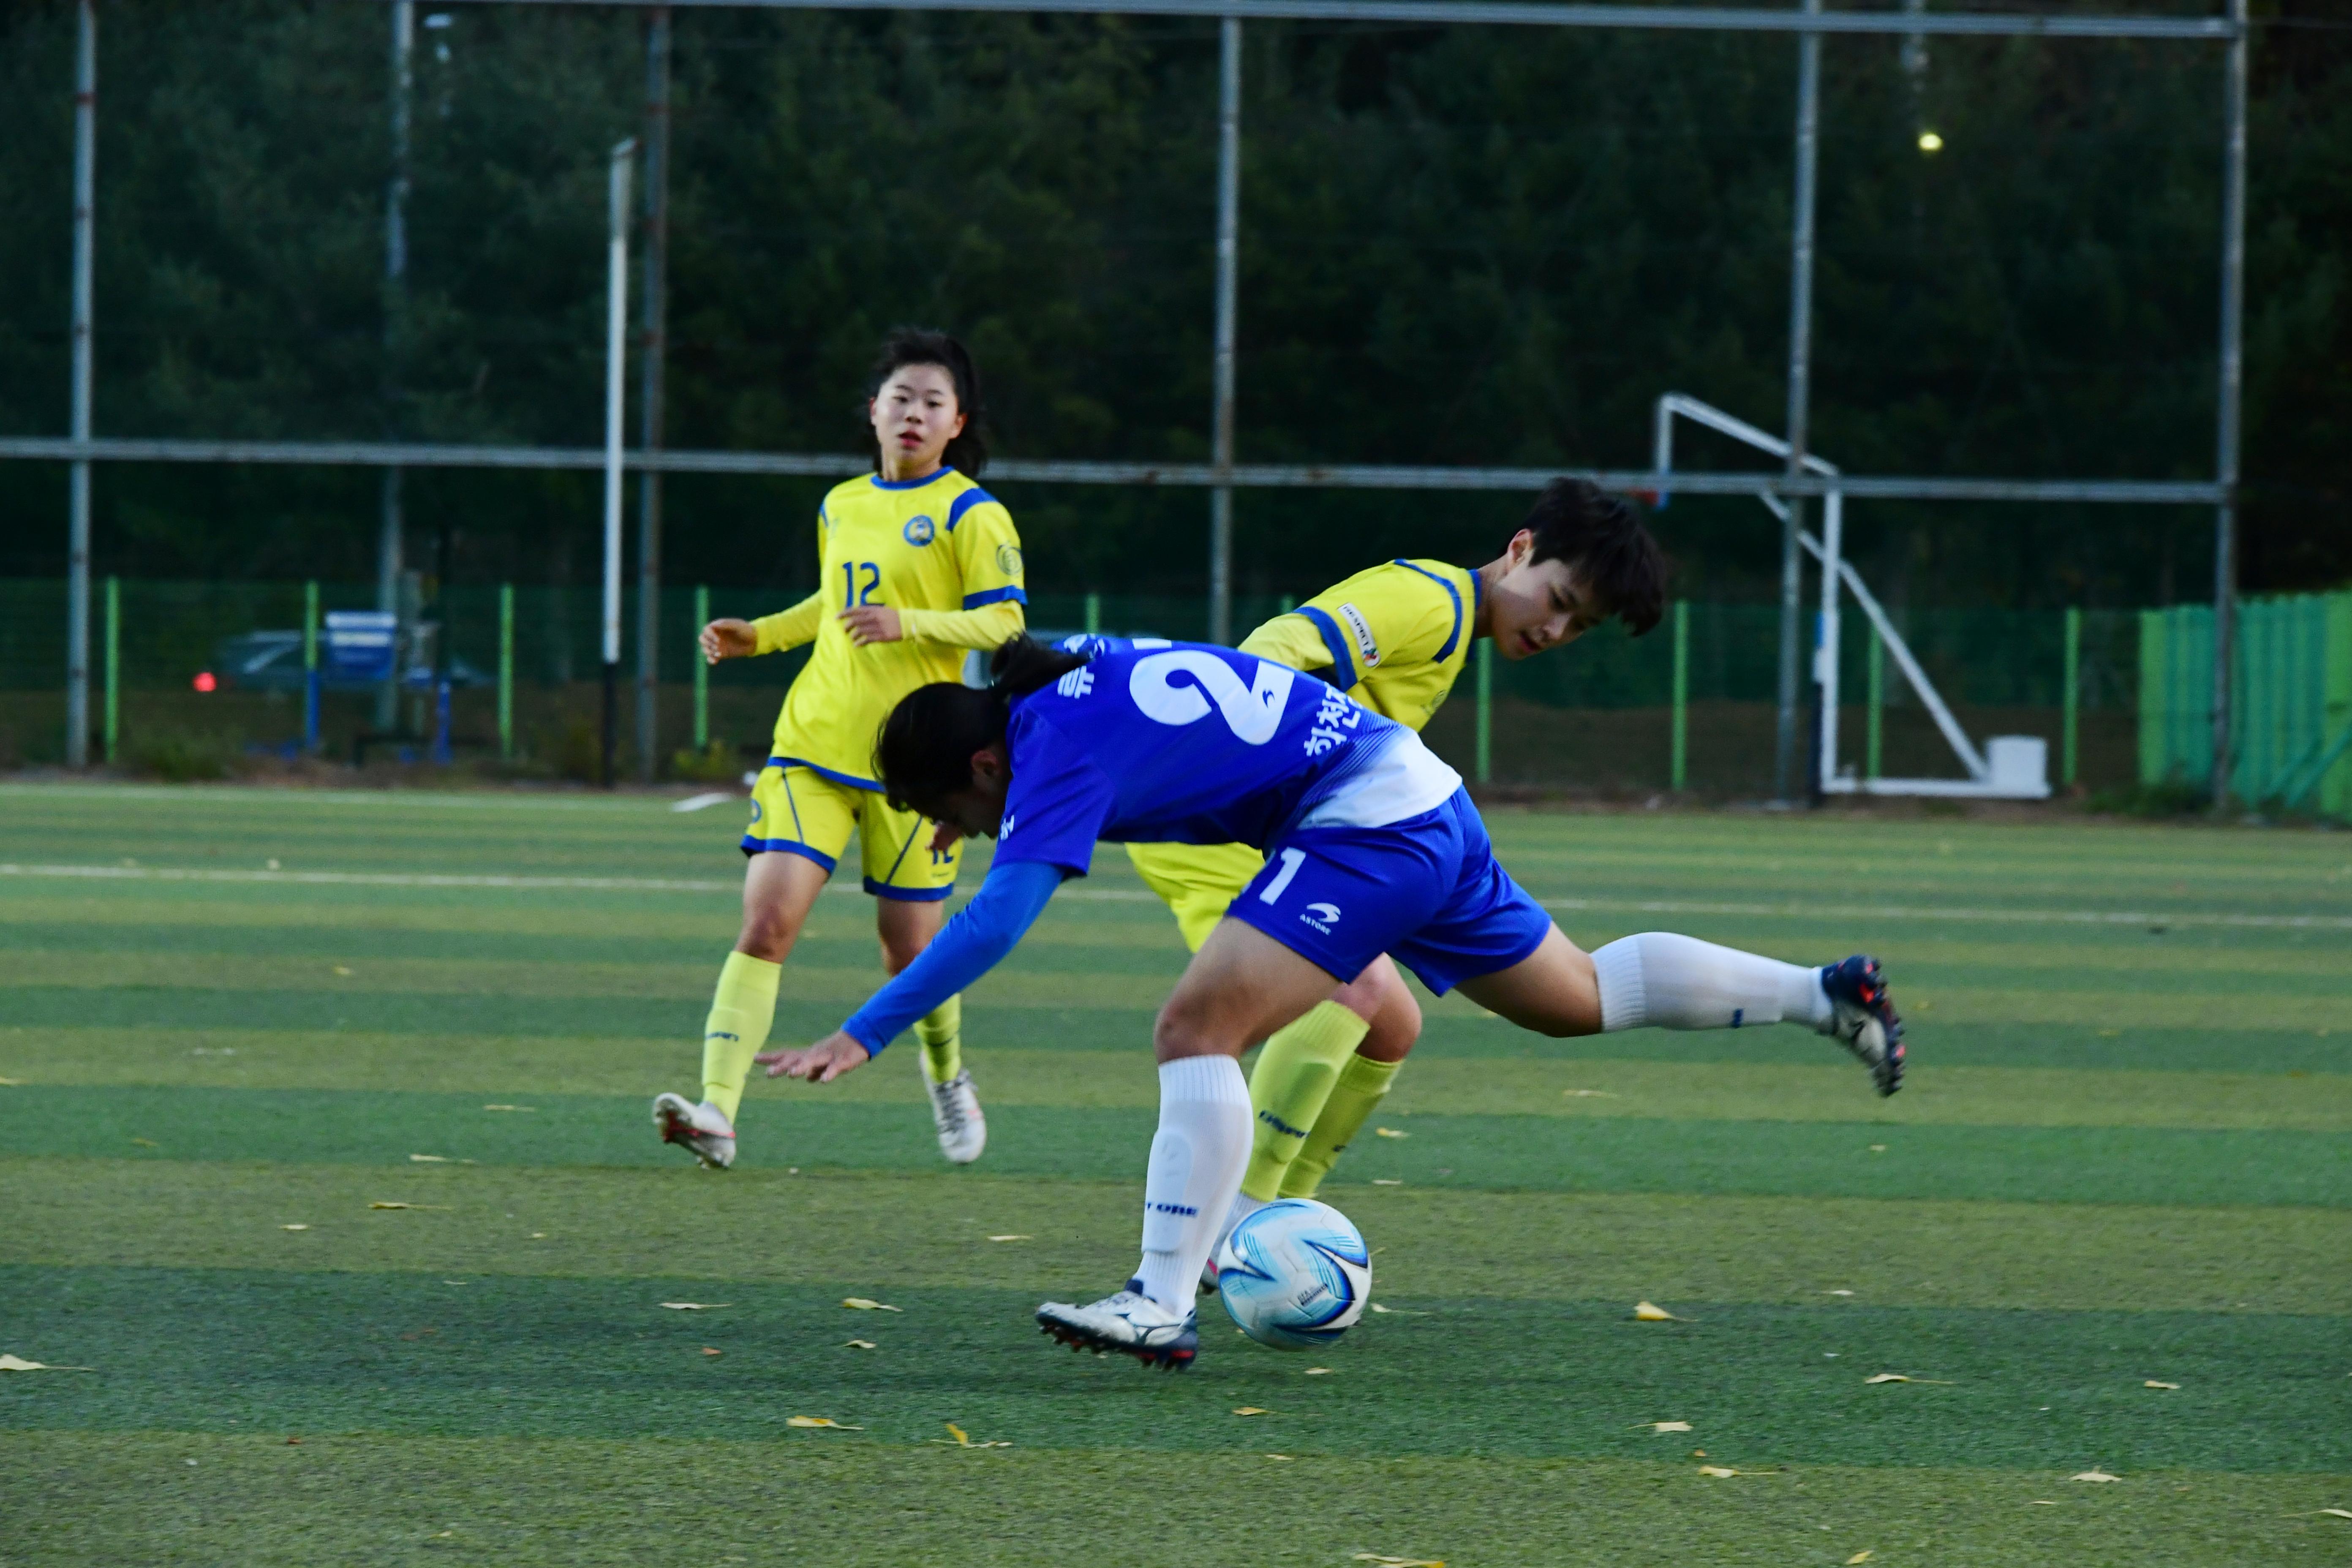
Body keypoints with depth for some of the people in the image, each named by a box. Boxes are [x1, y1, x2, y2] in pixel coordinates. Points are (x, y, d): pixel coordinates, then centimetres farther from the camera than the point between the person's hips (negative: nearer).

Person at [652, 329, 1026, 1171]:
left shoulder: (971, 514, -4)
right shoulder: (841, 507, 14)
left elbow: (1004, 622, -11)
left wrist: (910, 624, -25)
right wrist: (758, 636, 18)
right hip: (812, 747, 4)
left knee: (910, 946, 6)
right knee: (765, 922, -13)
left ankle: (947, 1075, 38)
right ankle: (716, 1111, -20)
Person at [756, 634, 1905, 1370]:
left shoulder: (1063, 745, -18)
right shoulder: (1078, 678, 7)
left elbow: (996, 920, -27)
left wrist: (864, 1034, -28)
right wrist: (992, 821, 27)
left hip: (1366, 826, -10)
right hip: (1422, 802, 10)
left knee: (1197, 1029, -18)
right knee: (1580, 999, 26)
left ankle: (1162, 1309, -25)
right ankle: (1829, 995, 36)